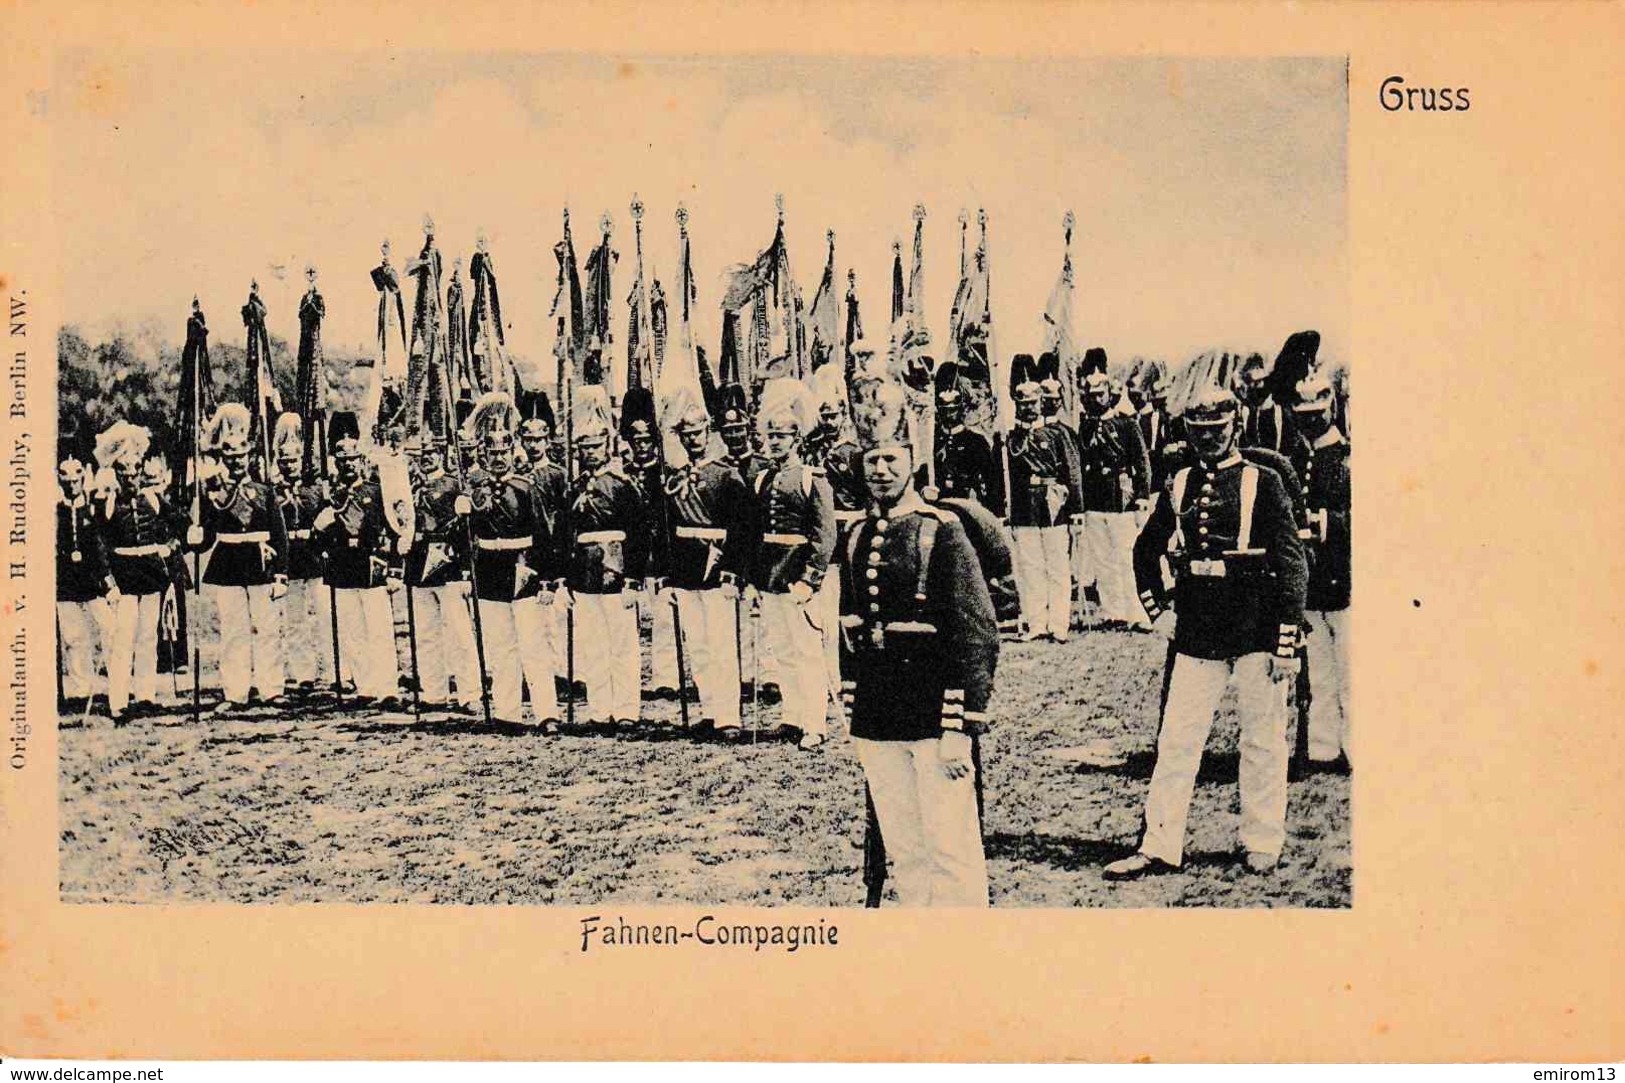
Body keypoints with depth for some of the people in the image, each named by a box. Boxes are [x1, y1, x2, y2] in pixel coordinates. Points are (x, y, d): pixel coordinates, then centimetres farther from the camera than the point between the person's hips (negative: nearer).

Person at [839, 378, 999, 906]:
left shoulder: (942, 533, -8)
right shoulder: (857, 538, 10)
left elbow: (979, 634, -12)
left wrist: (960, 730, -15)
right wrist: (856, 718, 15)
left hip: (932, 720, -6)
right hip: (876, 724, 6)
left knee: (951, 854, 0)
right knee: (903, 854, 12)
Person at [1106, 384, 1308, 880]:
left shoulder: (1263, 484, -2)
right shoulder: (1180, 485, 9)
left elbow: (1291, 562, -5)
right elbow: (1146, 547, 24)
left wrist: (1287, 642, -10)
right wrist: (1153, 600, 12)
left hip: (1256, 632, -4)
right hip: (1196, 633, 4)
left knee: (1262, 741, 6)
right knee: (1176, 740, 2)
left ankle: (1263, 844, 18)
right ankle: (1159, 847, 6)